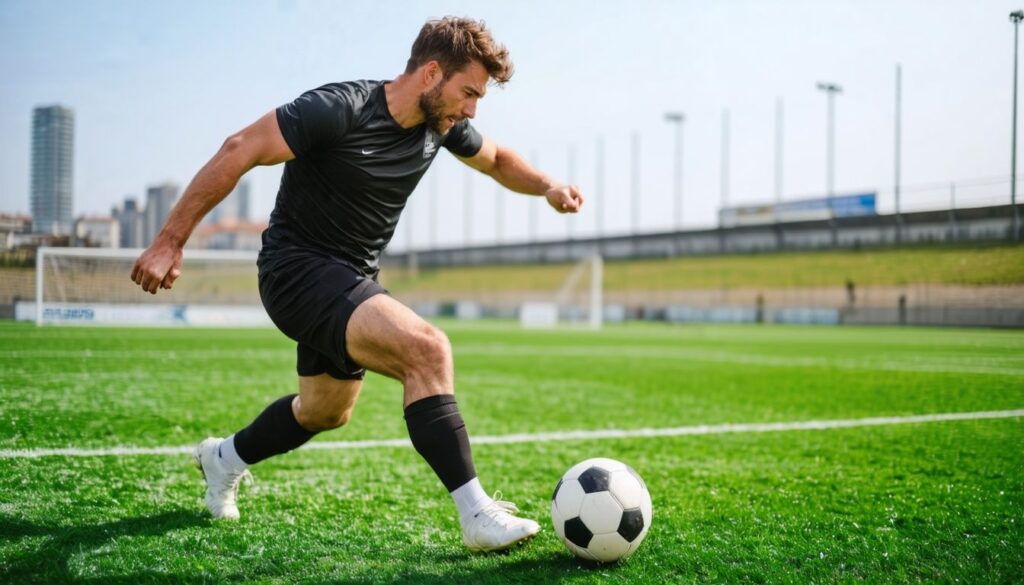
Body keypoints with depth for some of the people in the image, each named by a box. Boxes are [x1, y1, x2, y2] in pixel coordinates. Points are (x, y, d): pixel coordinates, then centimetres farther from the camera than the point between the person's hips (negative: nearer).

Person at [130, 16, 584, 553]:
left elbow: (497, 160, 19)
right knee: (426, 348, -28)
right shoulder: (339, 109, -23)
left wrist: (547, 187, -2)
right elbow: (238, 152, -21)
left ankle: (223, 459, 51)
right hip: (297, 270, -9)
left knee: (326, 412, 25)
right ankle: (477, 517, -25)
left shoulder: (440, 125, 0)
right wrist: (170, 241, -23)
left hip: (351, 281, 9)